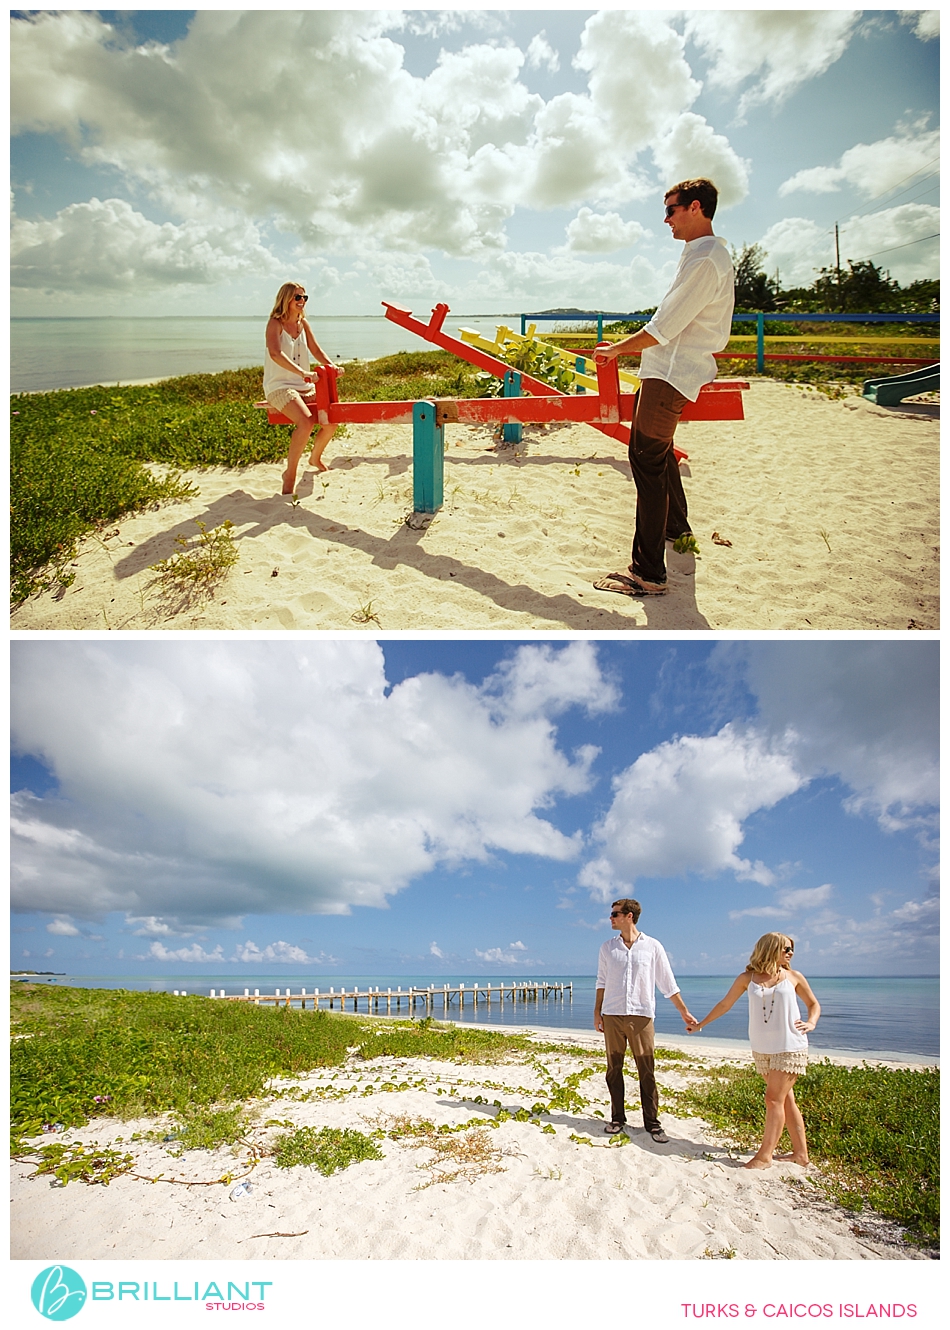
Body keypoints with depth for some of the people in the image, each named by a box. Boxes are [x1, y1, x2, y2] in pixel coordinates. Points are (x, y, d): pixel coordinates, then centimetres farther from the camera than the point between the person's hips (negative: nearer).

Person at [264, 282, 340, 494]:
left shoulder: (303, 324, 12)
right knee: (306, 422, -31)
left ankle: (315, 457, 27)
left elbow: (316, 351, 17)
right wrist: (302, 372, -39)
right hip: (279, 387, -7)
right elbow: (275, 354, -27)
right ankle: (290, 474, -18)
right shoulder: (275, 323, -9)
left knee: (331, 423, -3)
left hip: (304, 387, 7)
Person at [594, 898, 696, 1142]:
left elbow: (667, 984, 5)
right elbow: (602, 983, 13)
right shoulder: (608, 947, 7)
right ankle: (617, 1118, 17)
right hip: (612, 1015, 2)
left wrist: (684, 1012, 5)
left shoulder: (652, 947, 0)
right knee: (614, 1069, 6)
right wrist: (597, 1012, 8)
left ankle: (652, 1122, 9)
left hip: (641, 1015, -2)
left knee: (646, 1071, -1)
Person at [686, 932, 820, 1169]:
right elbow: (725, 1004, 10)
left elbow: (813, 1003, 14)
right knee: (785, 1100, 8)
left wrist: (811, 1023, -6)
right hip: (762, 1049, 2)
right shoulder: (748, 978, 1)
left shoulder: (794, 977, 1)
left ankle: (765, 1155, -2)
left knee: (774, 1099, -7)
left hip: (790, 1047, -2)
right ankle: (800, 1152, 19)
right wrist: (700, 1024, 13)